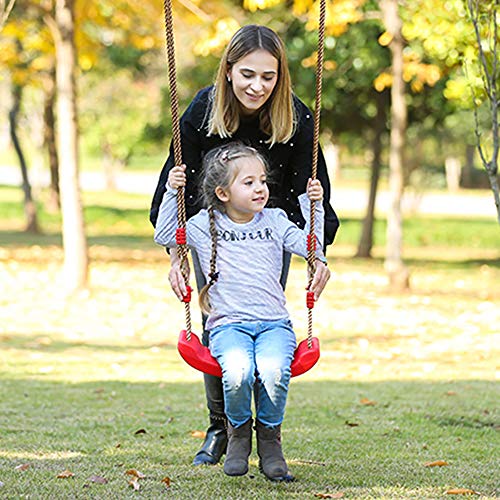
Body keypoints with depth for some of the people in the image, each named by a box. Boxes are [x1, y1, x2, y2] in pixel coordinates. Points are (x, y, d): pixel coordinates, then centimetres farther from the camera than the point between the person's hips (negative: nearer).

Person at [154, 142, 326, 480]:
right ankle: (238, 433, -4)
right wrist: (172, 193, 1)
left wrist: (314, 207, 3)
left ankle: (270, 439, -8)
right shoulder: (205, 225, 11)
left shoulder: (274, 221, 14)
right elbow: (165, 235, 9)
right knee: (237, 373, -34)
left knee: (273, 371, -33)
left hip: (274, 325, 1)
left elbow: (311, 248, 11)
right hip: (228, 326, -1)